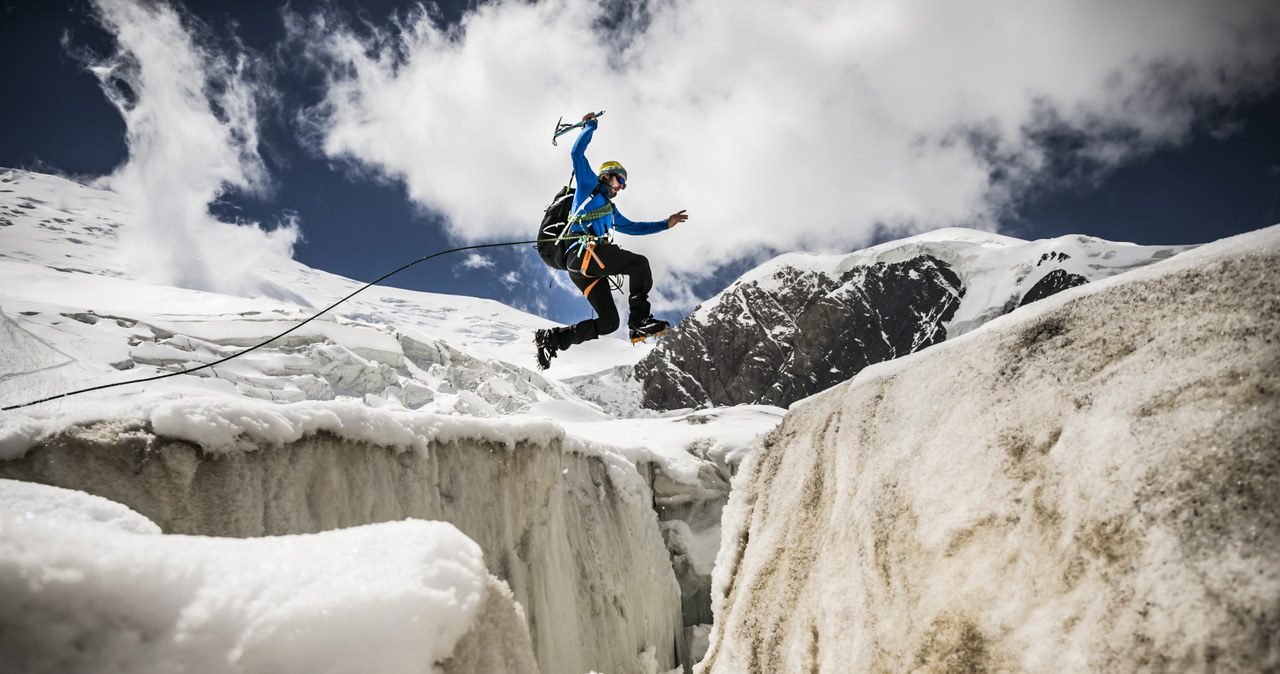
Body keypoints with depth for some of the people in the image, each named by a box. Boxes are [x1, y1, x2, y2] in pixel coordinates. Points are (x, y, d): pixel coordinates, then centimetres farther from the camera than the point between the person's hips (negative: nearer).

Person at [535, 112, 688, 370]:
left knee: (608, 323, -1)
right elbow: (577, 153, 6)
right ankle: (640, 320, -22)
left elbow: (633, 227, 46)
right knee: (639, 263, -17)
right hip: (583, 251, -8)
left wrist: (665, 224, 42)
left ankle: (550, 338, 0)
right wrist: (590, 125, 12)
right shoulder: (588, 185, 17)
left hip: (580, 270, 9)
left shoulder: (611, 211, 38)